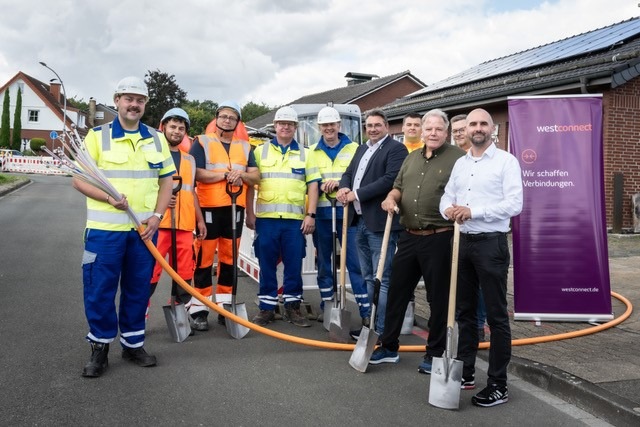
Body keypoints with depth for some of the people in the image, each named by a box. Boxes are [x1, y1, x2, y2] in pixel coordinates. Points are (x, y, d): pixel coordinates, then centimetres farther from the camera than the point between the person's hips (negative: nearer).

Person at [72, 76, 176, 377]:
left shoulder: (157, 139, 10)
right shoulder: (98, 136, 0)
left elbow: (166, 180, 11)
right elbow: (79, 179, -2)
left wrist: (157, 215, -3)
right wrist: (109, 198, -19)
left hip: (144, 229, 3)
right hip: (105, 228, -3)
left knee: (138, 289, 10)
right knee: (99, 290, 0)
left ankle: (133, 344, 24)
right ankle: (100, 347, 17)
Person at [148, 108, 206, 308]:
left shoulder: (189, 159, 21)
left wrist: (200, 219, 20)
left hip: (185, 224, 5)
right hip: (158, 223, -5)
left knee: (185, 273, 7)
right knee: (150, 271, -8)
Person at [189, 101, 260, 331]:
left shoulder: (245, 147, 15)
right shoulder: (202, 142, 2)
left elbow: (255, 177, 8)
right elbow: (196, 174, -10)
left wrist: (241, 175, -13)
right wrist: (225, 175, -15)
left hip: (235, 209, 4)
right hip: (209, 208, -4)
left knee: (229, 258, 9)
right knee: (204, 258, -3)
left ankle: (225, 307, 18)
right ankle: (199, 309, 3)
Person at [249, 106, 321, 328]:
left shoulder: (304, 153, 11)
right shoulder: (260, 151, 9)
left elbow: (312, 185, 7)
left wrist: (311, 214, -1)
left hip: (295, 219, 1)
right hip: (266, 218, 0)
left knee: (294, 266, 4)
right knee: (266, 266, 5)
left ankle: (292, 307, 15)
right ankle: (266, 307, 15)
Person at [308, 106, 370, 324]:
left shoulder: (354, 149, 5)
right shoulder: (312, 152, 11)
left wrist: (340, 183, -17)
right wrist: (321, 186, -10)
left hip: (347, 212, -2)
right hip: (322, 214, 3)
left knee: (355, 261, -5)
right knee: (323, 261, 9)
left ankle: (366, 309, -1)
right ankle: (327, 306, 21)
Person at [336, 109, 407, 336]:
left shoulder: (396, 148, -7)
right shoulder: (361, 149, 20)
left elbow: (390, 179, -19)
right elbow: (348, 173, 18)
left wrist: (356, 194, -17)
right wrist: (344, 188, -6)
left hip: (380, 223, -9)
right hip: (360, 221, 9)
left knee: (382, 279, -4)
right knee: (368, 278, 15)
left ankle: (382, 331, 2)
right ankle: (371, 324, 26)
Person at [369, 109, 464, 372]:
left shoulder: (458, 158, -4)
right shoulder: (411, 158, 16)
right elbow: (398, 186, 24)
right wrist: (391, 197, 2)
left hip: (439, 239, -6)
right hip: (408, 237, 6)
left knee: (439, 297, 6)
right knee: (397, 291, 12)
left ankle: (435, 353, 20)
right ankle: (389, 347, 26)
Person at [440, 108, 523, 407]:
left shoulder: (506, 161, -5)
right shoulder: (460, 163, 15)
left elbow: (514, 203, -15)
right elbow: (447, 197, 11)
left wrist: (473, 211, -21)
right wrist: (449, 210, -12)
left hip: (491, 244, -6)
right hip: (463, 242, 7)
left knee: (496, 315, -1)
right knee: (465, 311, 14)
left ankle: (498, 385, 7)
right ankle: (466, 372, 27)